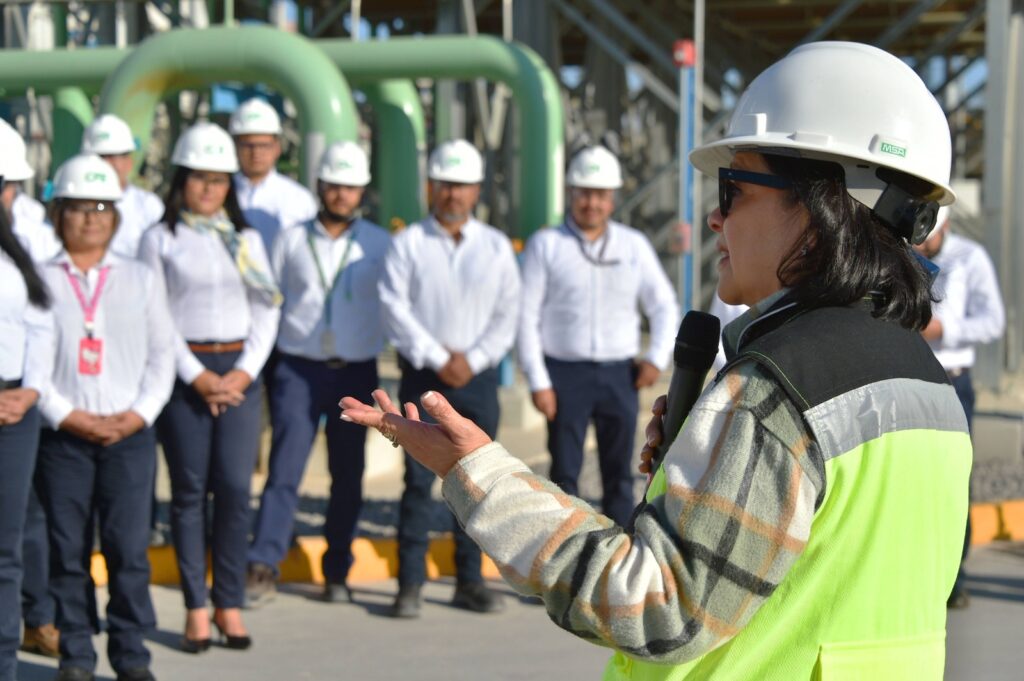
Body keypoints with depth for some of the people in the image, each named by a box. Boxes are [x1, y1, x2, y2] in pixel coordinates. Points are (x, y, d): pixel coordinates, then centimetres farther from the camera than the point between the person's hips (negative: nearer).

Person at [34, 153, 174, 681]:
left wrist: (137, 414, -4)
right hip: (61, 435, -1)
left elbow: (161, 354, 9)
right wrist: (67, 415, -10)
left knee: (129, 547, -4)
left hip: (129, 434, 1)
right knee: (68, 549, 1)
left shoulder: (141, 279, 11)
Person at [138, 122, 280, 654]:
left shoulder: (247, 239, 13)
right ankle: (195, 609, 5)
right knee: (189, 490, 0)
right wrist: (197, 375, -9)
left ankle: (230, 604, 5)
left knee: (235, 488, -3)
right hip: (183, 371, -2)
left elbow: (267, 311, 9)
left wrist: (244, 373, -4)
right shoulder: (161, 238, 4)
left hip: (238, 372, 2)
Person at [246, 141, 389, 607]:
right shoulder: (291, 240, 6)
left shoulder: (380, 245, 6)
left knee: (348, 476, 7)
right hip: (298, 368, -1)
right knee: (284, 469, -9)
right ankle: (262, 569, -10)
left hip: (356, 372, 1)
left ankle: (337, 573, 16)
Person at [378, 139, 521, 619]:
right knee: (418, 480, -5)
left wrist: (472, 359, -8)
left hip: (477, 376, 2)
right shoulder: (408, 244, 2)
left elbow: (507, 315, 5)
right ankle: (410, 584, 0)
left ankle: (470, 582, 12)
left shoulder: (496, 247, 9)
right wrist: (439, 359, -12)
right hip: (423, 376, -2)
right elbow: (395, 309, -6)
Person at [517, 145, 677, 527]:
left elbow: (664, 307, 10)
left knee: (619, 474, 7)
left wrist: (657, 357, -6)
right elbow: (527, 316, -3)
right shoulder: (546, 246, 0)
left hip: (619, 376, 2)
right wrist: (538, 381, -9)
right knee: (564, 474, 0)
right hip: (565, 373, -2)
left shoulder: (635, 246, 6)